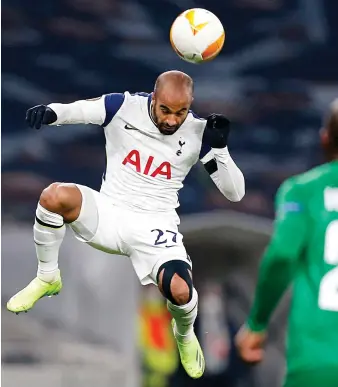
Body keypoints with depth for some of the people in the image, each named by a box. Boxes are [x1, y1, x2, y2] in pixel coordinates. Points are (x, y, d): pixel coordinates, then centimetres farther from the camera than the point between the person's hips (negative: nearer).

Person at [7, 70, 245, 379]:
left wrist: (219, 149, -18)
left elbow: (235, 194, -2)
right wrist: (49, 112, -41)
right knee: (55, 196, -31)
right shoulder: (124, 107, -8)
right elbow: (72, 110, -16)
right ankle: (47, 279, -4)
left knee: (180, 291, -28)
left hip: (154, 227, 0)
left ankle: (185, 335, 14)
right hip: (108, 214, 0)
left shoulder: (198, 133, -6)